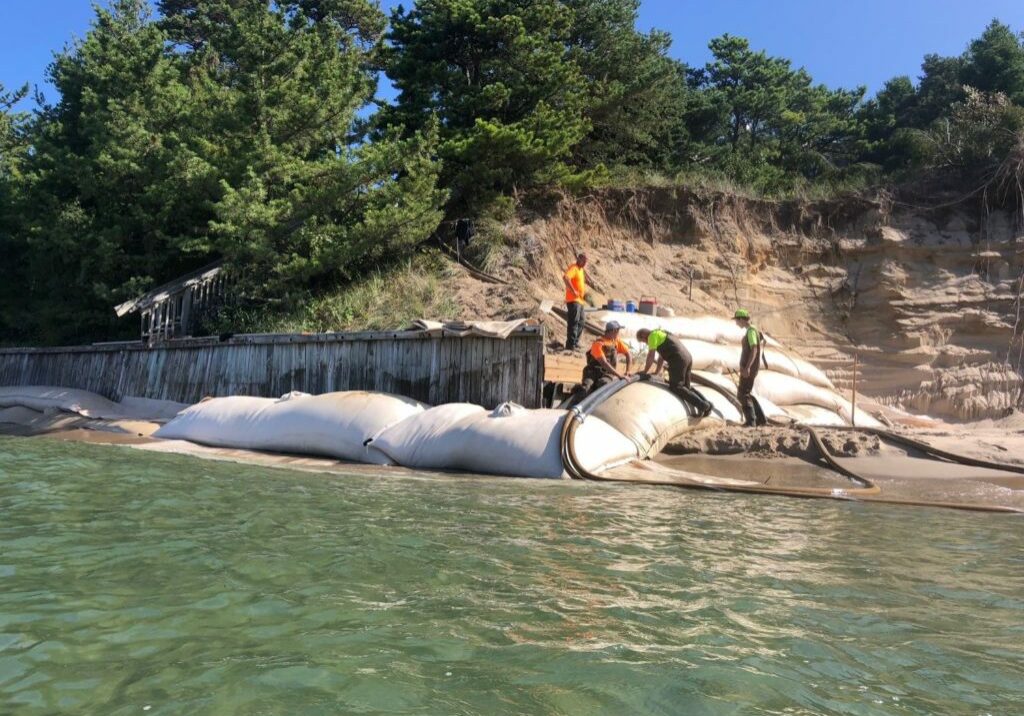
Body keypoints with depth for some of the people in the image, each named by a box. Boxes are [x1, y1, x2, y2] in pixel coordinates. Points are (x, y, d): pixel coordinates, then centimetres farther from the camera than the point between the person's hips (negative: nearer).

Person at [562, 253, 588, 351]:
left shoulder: (581, 270, 18)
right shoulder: (573, 268, -12)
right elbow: (565, 277, -32)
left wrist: (584, 291, 18)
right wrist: (573, 291, -29)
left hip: (580, 300, 10)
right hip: (573, 300, -10)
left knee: (580, 323, 15)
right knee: (573, 322, -12)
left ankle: (575, 343, 23)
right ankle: (570, 345, -11)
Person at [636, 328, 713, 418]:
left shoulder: (652, 335, 2)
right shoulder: (661, 334, 31)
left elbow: (650, 357, -1)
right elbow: (661, 357, 35)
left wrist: (644, 372, 12)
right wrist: (656, 373, 34)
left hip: (678, 360, -9)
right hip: (687, 358, 9)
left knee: (676, 388, -8)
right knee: (685, 387, 14)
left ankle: (701, 404, -19)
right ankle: (706, 404, -2)